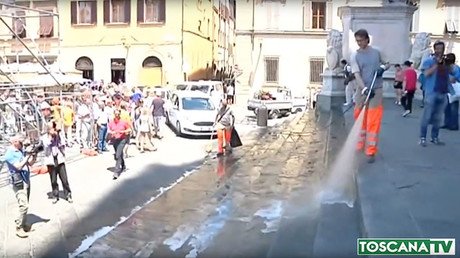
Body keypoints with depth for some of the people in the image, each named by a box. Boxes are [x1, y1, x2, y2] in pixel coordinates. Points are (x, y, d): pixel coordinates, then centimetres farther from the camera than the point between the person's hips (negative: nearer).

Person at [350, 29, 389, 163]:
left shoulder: (376, 52, 5)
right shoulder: (355, 56, -2)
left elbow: (386, 63, 20)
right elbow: (357, 75, -12)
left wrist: (382, 68, -5)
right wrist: (365, 89, -27)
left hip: (376, 90, 0)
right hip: (362, 90, 1)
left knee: (373, 122, -5)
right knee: (360, 120, 10)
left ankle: (371, 152, -3)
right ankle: (359, 147, 27)